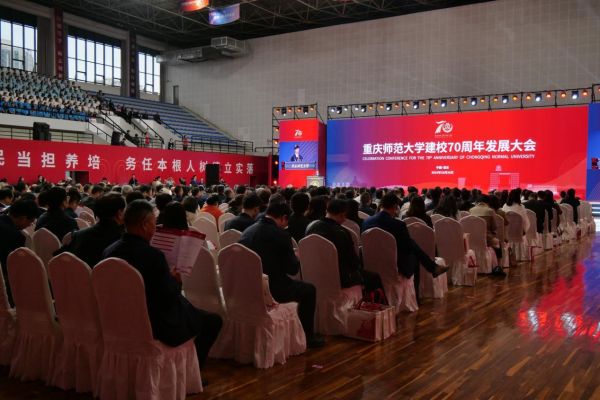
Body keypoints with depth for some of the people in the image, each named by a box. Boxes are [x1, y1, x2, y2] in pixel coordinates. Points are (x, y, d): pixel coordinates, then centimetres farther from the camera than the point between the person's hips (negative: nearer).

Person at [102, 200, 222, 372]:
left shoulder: (109, 251, -7)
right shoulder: (153, 256, -28)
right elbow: (170, 299, -23)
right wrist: (175, 280, -3)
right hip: (155, 325, -8)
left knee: (183, 304, 31)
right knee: (213, 320, 10)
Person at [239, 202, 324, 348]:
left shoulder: (247, 231, 4)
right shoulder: (281, 234, -15)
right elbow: (293, 269, -11)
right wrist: (296, 257, 11)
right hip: (269, 288, -7)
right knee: (309, 290, 16)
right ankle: (307, 336, 24)